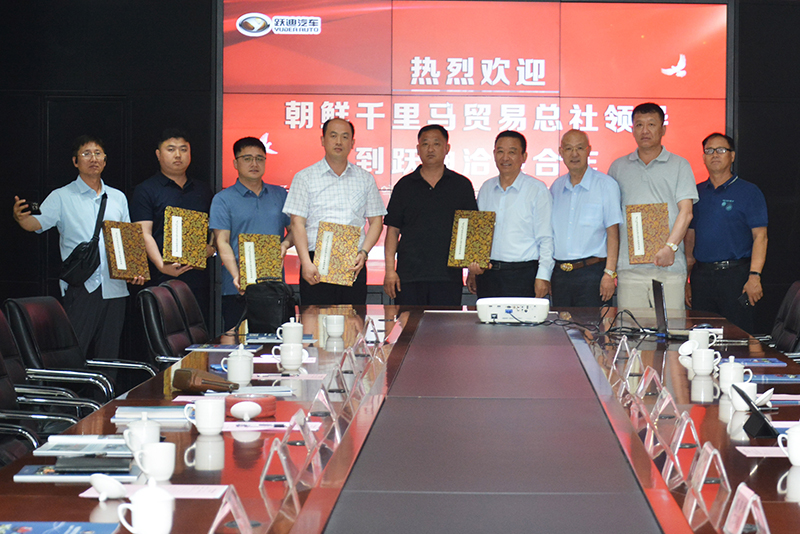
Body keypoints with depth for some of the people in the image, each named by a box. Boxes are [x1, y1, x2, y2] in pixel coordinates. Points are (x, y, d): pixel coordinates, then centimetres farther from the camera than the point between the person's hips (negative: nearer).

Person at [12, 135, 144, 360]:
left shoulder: (118, 197, 17)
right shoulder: (62, 197, 4)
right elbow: (37, 222, -9)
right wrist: (21, 217, -32)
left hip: (114, 288, 4)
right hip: (81, 286, -4)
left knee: (109, 355, 7)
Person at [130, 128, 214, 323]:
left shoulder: (203, 191, 19)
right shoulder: (145, 190, 4)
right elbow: (144, 234, -5)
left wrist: (211, 247, -2)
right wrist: (162, 266, -19)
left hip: (198, 280, 4)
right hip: (162, 281, -4)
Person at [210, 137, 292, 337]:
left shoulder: (280, 195, 15)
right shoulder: (223, 199, 2)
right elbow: (222, 241, -7)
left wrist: (286, 244, -5)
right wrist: (236, 276, -22)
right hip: (239, 290, -3)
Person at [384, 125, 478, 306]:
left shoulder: (462, 185, 9)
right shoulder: (405, 185, 9)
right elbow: (393, 229, 8)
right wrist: (389, 269, -1)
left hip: (448, 276, 0)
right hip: (409, 276, 0)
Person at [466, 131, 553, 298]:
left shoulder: (537, 190, -2)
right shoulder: (486, 189, 13)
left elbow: (546, 239, -4)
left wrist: (543, 276, -10)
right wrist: (472, 271, 15)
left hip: (522, 275, -4)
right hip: (487, 273, 4)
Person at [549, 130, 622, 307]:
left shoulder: (606, 185, -2)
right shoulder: (556, 187, 13)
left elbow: (613, 232, -5)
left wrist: (610, 273, -13)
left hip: (592, 272, -4)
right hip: (559, 272, 4)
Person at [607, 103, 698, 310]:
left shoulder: (679, 165, 10)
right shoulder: (618, 167, 15)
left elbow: (686, 211, 0)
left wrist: (670, 246, -16)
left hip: (669, 265, -1)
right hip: (628, 267, 1)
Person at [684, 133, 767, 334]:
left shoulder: (748, 192, 1)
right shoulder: (696, 193, 13)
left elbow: (760, 236, -5)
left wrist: (754, 276, -16)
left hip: (735, 274, -4)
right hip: (701, 275, 4)